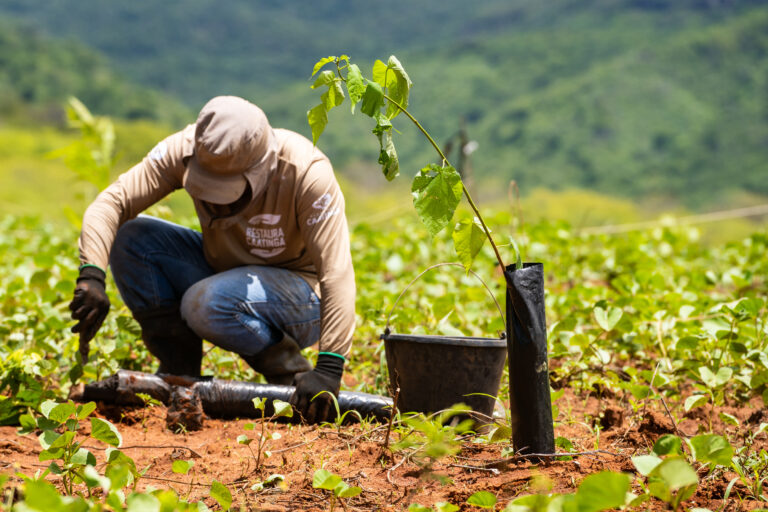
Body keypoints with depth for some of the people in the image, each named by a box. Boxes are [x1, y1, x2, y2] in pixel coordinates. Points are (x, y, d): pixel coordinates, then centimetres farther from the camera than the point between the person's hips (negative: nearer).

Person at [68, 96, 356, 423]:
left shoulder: (306, 172, -30)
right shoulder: (185, 150, -19)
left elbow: (337, 273, -34)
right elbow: (111, 202, -21)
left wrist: (328, 370, -42)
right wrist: (91, 276, -39)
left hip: (299, 291, -5)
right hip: (223, 268, 6)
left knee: (205, 304, -35)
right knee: (129, 238, -15)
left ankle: (291, 374, -8)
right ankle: (179, 373, -5)